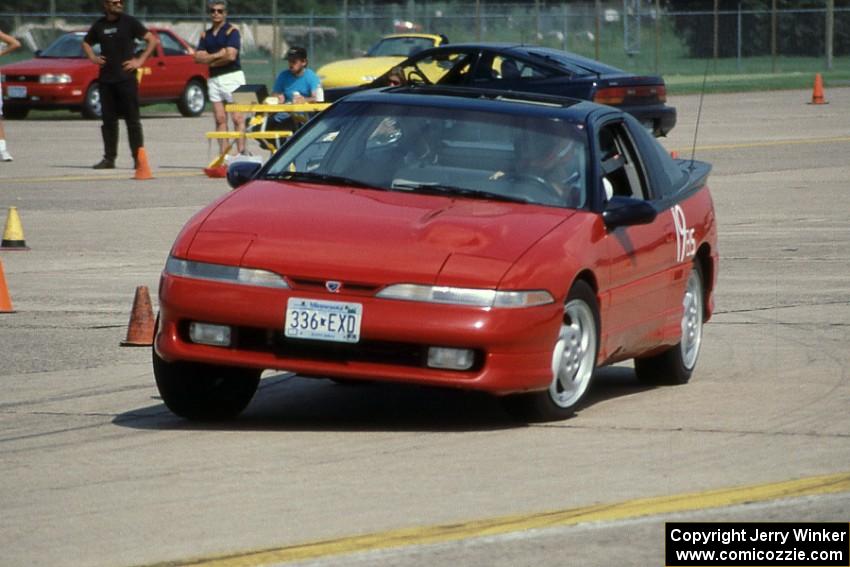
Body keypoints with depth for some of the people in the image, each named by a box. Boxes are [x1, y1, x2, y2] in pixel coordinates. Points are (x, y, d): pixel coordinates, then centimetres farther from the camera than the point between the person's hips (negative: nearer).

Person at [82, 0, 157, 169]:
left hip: (126, 78, -4)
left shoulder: (129, 22, -1)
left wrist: (140, 61, -8)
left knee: (132, 120, -4)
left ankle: (138, 158, -3)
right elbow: (86, 43, 27)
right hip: (106, 79, 4)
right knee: (108, 120, 6)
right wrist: (92, 57, 8)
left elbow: (152, 40, -2)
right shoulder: (99, 25, 10)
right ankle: (109, 158, 12)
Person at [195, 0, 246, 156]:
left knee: (237, 118, -10)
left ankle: (241, 153, -14)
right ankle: (223, 154, 3)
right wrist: (218, 55, -7)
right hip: (213, 78, 6)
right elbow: (199, 57, 6)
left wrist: (210, 60, -2)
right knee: (220, 119, 3)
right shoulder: (205, 35, 16)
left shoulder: (231, 31, -1)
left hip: (232, 77, -6)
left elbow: (231, 55, -13)